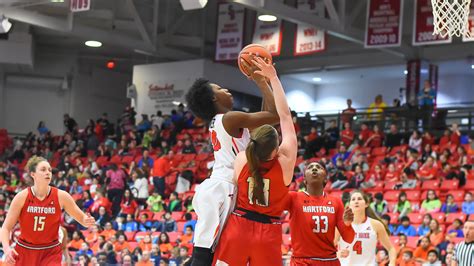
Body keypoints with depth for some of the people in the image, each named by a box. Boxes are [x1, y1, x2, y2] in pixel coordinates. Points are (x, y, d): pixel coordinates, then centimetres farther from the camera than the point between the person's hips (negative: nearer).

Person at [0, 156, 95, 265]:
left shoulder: (61, 196, -9)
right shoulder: (22, 197, -11)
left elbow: (81, 217, 0)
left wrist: (87, 221, -24)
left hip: (51, 253, 0)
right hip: (25, 252, 1)